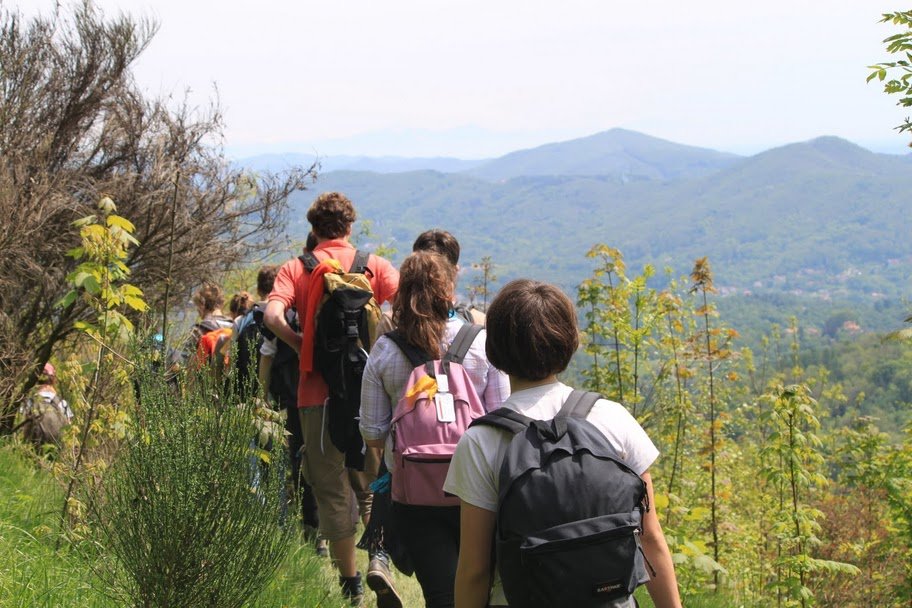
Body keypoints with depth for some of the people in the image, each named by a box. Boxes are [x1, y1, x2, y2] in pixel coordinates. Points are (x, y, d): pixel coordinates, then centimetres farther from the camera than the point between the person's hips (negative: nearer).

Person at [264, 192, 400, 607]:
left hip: (318, 391, -1)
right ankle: (379, 555, -1)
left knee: (332, 489, 9)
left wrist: (305, 350, -4)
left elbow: (273, 316, -14)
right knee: (372, 479, 17)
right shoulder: (374, 265, 5)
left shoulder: (295, 269, 4)